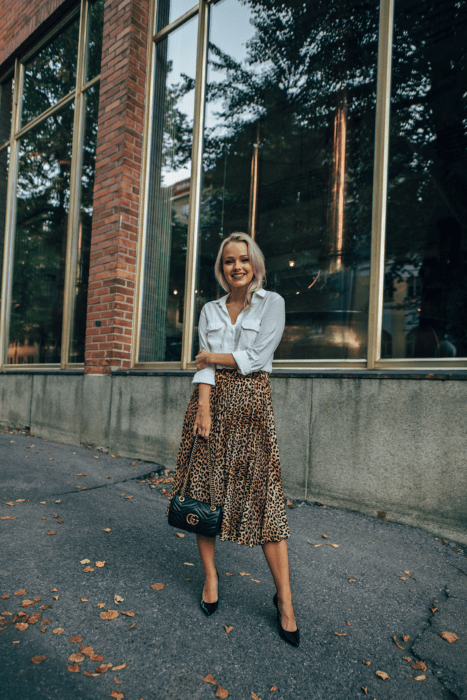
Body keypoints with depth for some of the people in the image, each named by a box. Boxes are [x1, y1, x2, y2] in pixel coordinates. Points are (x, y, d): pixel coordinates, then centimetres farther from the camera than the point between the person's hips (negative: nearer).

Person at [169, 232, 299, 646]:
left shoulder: (272, 303, 2)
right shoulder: (210, 310, 12)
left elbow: (256, 357, -9)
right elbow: (204, 366, 2)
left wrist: (215, 356, 0)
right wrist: (204, 409, -11)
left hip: (251, 401, -4)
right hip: (211, 398, 4)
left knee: (263, 495, -5)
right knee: (205, 488, 5)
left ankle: (284, 599, 6)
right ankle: (210, 577, 23)